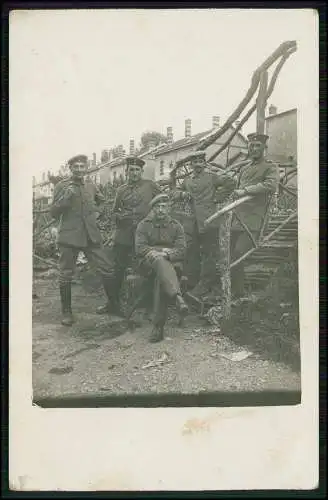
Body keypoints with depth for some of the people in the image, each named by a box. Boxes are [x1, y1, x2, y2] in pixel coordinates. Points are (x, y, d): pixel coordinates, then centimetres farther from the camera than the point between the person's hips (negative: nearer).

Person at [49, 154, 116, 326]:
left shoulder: (91, 186, 10)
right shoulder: (62, 186, -2)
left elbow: (103, 202, 30)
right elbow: (53, 212, -5)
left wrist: (96, 212, 13)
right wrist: (66, 197, -17)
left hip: (91, 235, 4)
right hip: (69, 236, -3)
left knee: (107, 269, 1)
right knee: (66, 275, 2)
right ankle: (66, 312, 17)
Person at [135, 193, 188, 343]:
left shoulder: (176, 226, 13)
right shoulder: (143, 225, 11)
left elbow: (181, 250, 2)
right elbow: (140, 249, -1)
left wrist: (166, 254, -18)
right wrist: (163, 250, -11)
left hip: (171, 263, 0)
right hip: (148, 263, 0)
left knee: (162, 277, -35)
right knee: (160, 261, -37)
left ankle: (158, 326, -38)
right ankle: (178, 297, -59)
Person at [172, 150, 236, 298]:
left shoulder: (211, 177, 1)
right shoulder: (187, 181, 18)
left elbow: (230, 182, -4)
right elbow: (175, 193, 23)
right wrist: (182, 194, 1)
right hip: (196, 223, 6)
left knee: (209, 253, -6)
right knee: (203, 252, 12)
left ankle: (204, 283, -4)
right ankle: (214, 278, 25)